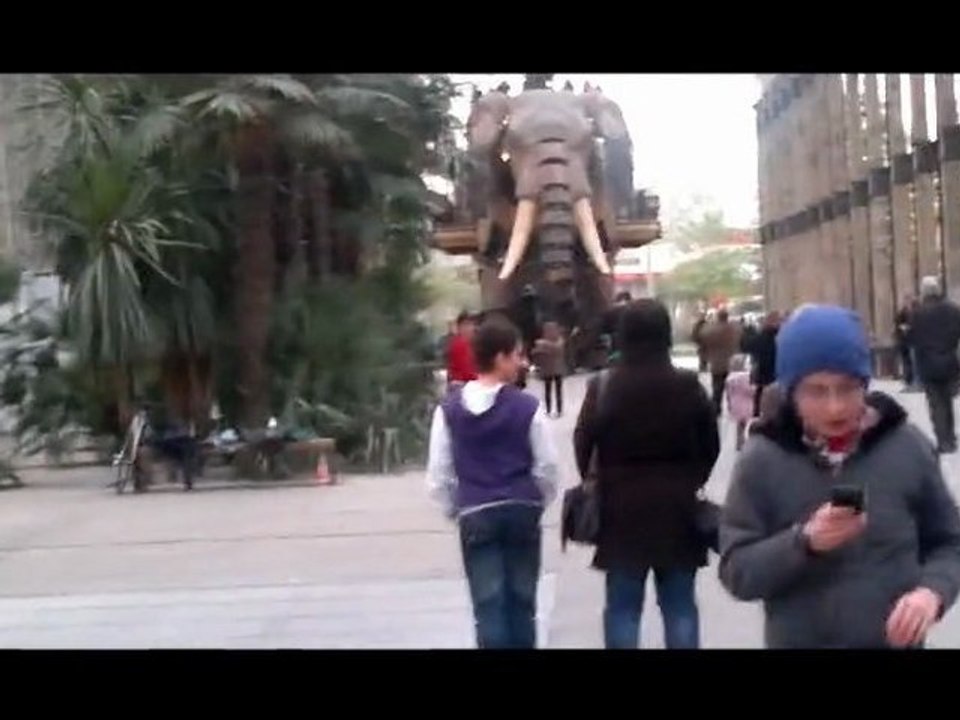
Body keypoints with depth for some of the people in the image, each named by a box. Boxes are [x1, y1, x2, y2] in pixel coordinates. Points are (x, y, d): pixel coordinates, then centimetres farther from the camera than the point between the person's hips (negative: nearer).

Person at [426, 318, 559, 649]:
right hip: (521, 510, 0)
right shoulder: (527, 406, -8)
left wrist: (454, 510, 17)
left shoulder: (449, 408, -2)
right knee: (521, 600, 13)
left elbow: (439, 472, 1)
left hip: (475, 514, 1)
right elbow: (547, 466, -3)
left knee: (488, 604, 2)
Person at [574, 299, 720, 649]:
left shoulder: (603, 386, -8)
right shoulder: (688, 385, -6)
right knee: (679, 606, 9)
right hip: (677, 507, 1)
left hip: (621, 509, -1)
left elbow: (583, 445, -2)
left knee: (623, 607, 6)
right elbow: (710, 446, 2)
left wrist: (598, 484, 15)